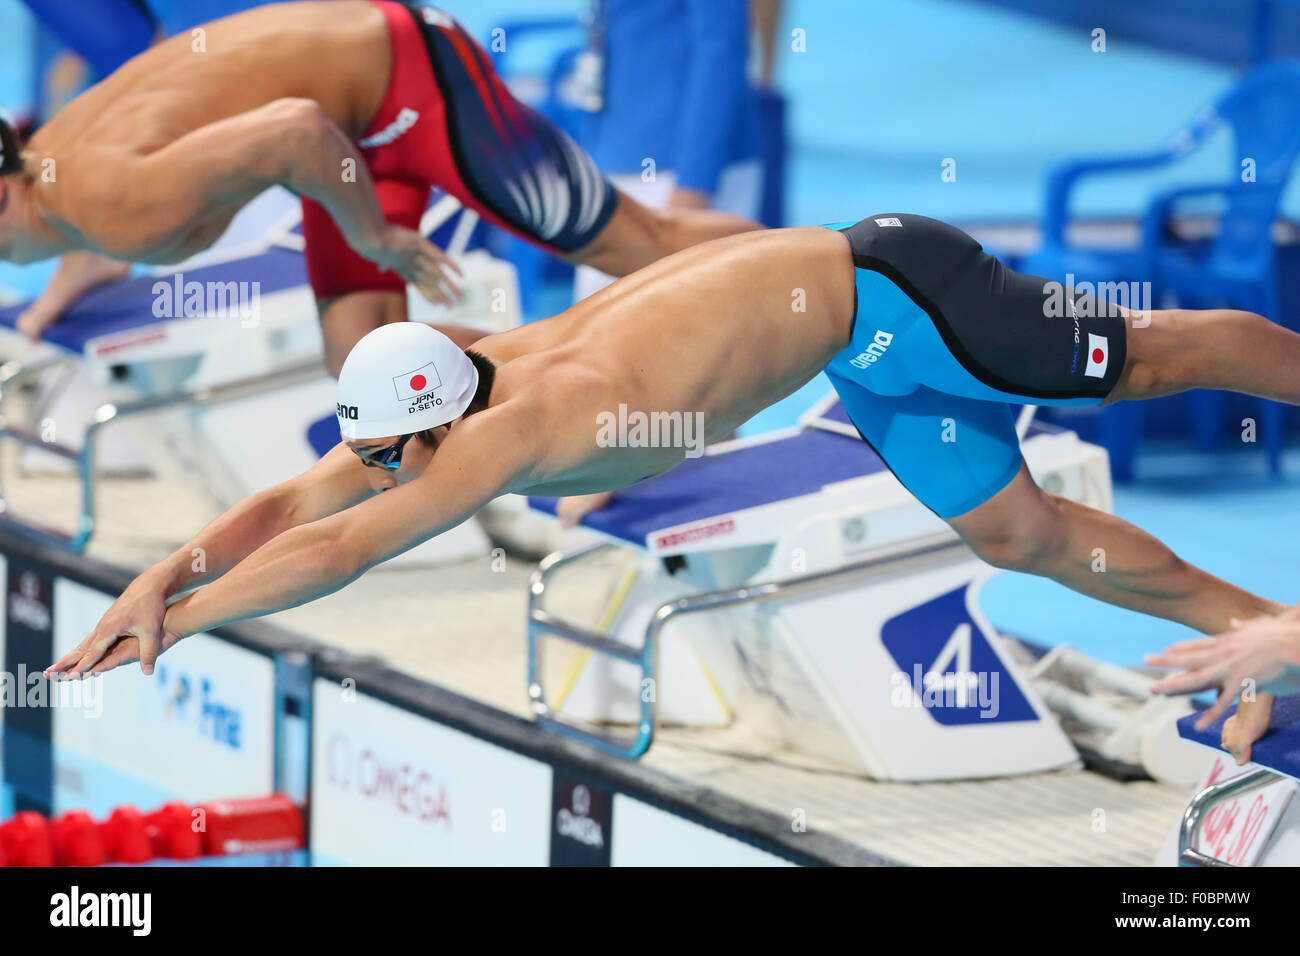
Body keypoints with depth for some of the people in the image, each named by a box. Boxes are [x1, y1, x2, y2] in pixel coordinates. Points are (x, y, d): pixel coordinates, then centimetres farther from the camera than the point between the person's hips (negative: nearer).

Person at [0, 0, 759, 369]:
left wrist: (373, 237, -22)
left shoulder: (121, 208, -32)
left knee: (645, 247, 2)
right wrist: (84, 260, 17)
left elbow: (296, 128, -39)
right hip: (360, 124, 9)